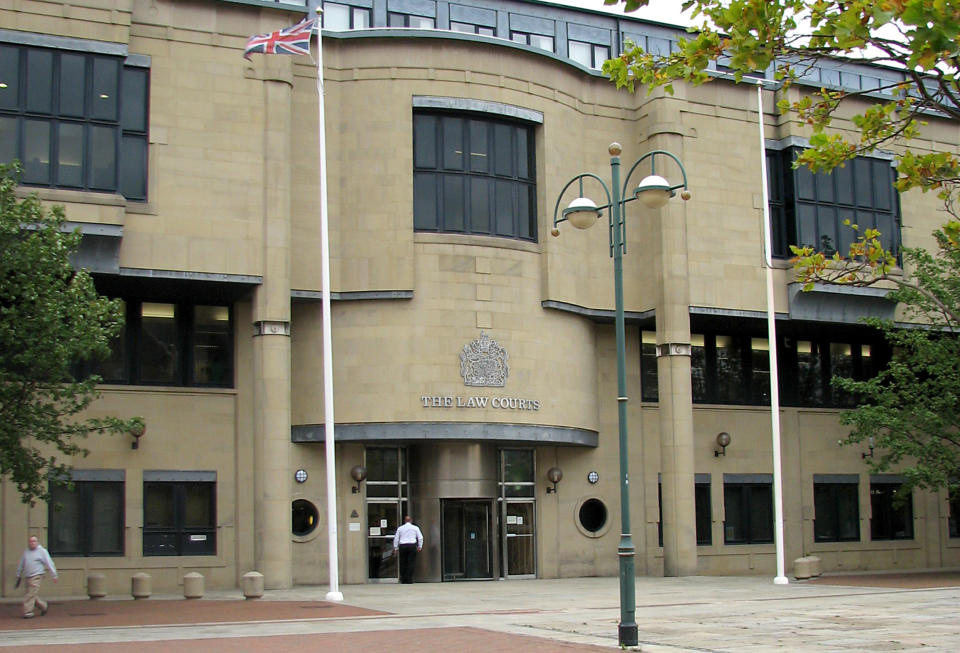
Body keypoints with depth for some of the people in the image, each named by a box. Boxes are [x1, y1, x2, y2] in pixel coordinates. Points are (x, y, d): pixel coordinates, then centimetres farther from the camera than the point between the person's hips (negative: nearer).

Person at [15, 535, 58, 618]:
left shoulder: (42, 551, -1)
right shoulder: (26, 551, 13)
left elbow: (49, 563, -2)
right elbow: (21, 564, 21)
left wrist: (54, 575, -4)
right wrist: (18, 576, 23)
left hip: (36, 576, -6)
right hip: (27, 577, 6)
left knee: (31, 595, -10)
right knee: (34, 596, 8)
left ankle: (28, 612, -5)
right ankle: (44, 606, 26)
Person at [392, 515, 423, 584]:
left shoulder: (400, 528, 9)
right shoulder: (415, 528, 7)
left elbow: (396, 538, 10)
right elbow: (420, 538, 5)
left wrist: (396, 547, 15)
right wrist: (419, 546, 13)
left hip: (402, 546, 1)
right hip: (412, 545, -1)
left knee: (403, 563, 7)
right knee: (411, 563, -1)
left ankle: (403, 579, 7)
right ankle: (409, 579, -6)